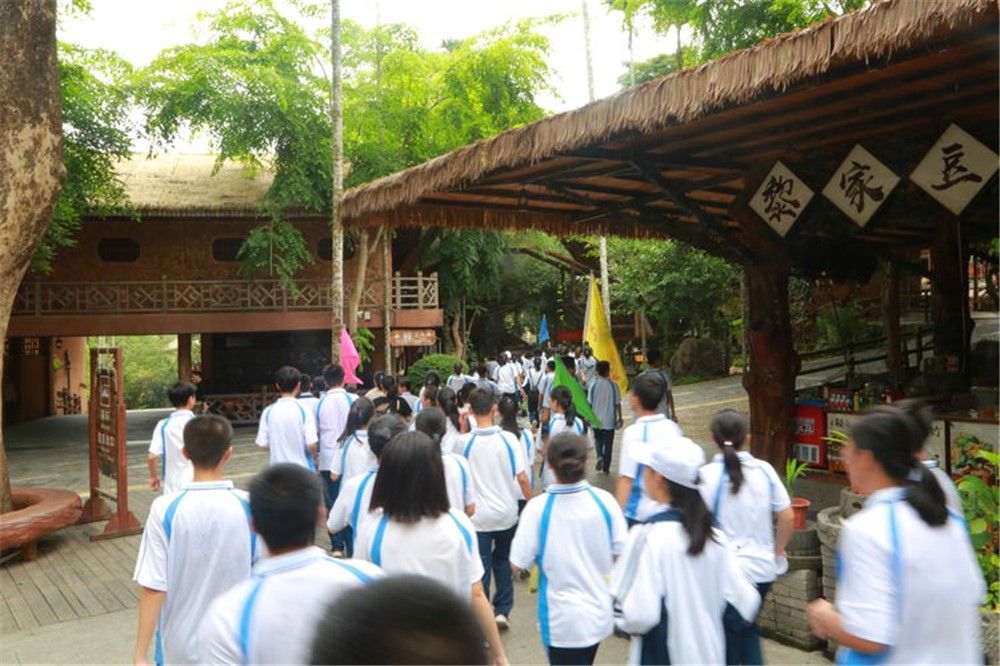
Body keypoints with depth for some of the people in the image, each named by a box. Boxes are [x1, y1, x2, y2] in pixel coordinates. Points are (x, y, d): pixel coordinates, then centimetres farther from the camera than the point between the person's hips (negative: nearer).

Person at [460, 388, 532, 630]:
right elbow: (522, 478, -10)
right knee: (502, 560, 22)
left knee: (481, 567, 7)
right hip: (507, 512, 2)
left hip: (479, 515, -2)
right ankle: (502, 610, 19)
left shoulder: (465, 441, -11)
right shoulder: (508, 439, -9)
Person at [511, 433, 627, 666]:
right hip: (599, 614, 4)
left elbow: (519, 563, -15)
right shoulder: (604, 501, -12)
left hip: (564, 621, -4)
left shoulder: (537, 508, -19)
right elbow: (621, 553, -4)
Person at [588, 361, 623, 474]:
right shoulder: (613, 385, -10)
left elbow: (589, 403, -3)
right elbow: (617, 403, -6)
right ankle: (606, 468, 16)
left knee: (598, 439, 23)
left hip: (596, 419, 1)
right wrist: (620, 417, 5)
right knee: (608, 444, 11)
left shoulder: (593, 385, -8)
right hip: (609, 420, -1)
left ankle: (599, 456, -2)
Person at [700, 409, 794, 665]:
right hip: (763, 568, 4)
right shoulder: (764, 469, -3)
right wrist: (778, 549, 17)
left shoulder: (707, 474, -13)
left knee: (728, 636, 14)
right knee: (748, 627, 26)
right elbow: (787, 517, 1)